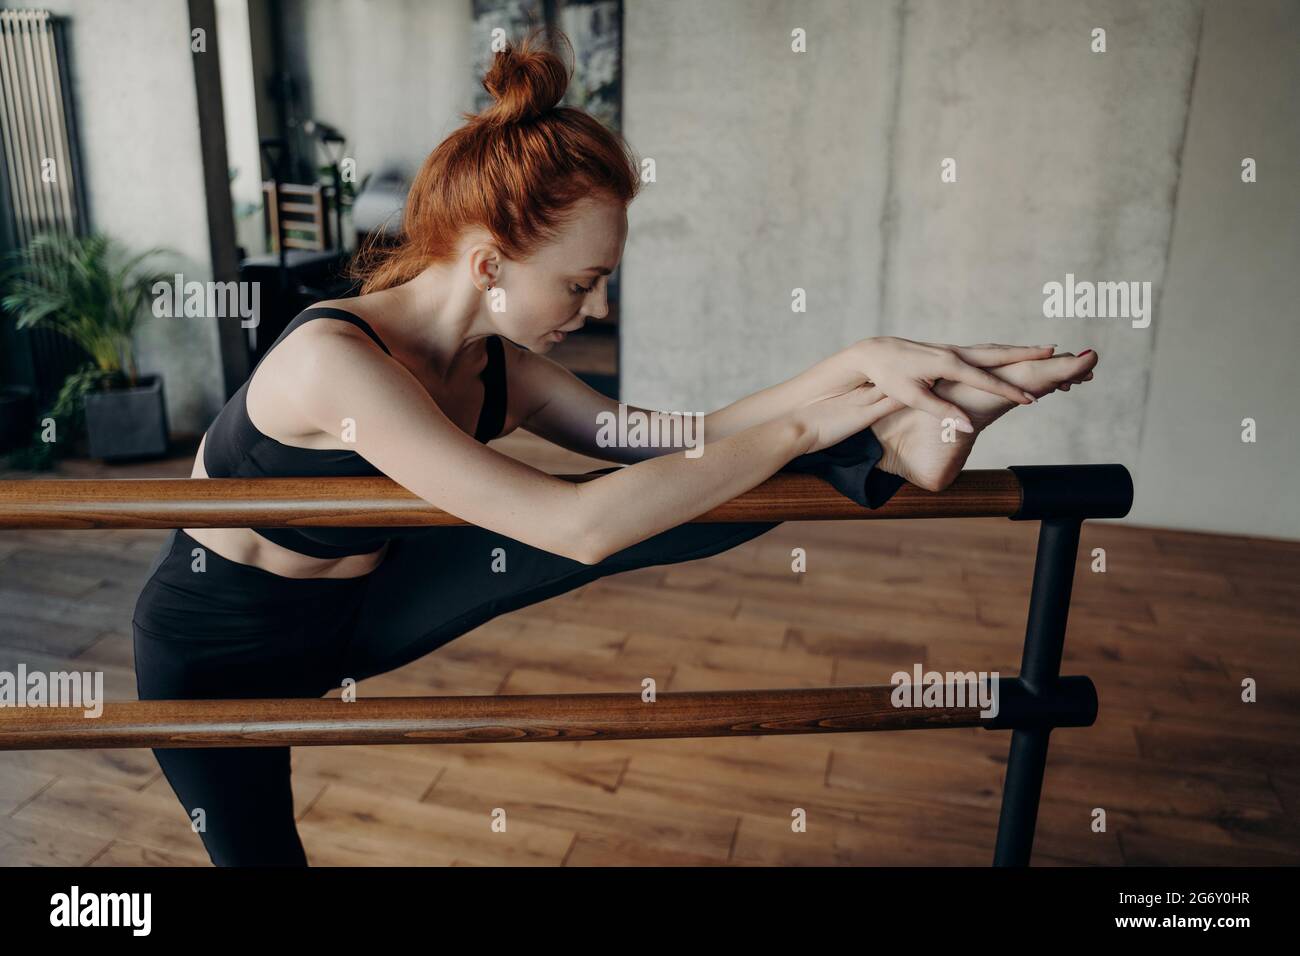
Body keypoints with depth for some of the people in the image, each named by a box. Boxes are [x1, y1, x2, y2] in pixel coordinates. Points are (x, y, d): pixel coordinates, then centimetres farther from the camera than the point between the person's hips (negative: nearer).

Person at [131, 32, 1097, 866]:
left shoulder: (502, 371, -14)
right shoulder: (333, 360, -37)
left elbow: (669, 446, -12)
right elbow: (575, 524, -43)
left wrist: (856, 363, -22)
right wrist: (802, 426, -37)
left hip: (360, 609, 4)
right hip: (215, 644, -4)